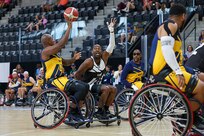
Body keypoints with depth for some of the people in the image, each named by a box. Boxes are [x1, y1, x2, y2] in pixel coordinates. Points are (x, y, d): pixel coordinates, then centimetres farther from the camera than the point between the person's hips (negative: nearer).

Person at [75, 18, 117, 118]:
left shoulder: (104, 58, 0)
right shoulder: (89, 62, -17)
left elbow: (111, 46, -10)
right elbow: (77, 74, -16)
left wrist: (111, 30, -20)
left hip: (97, 84, 7)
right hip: (88, 86, -7)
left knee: (113, 89, -9)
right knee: (106, 89, -27)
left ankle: (106, 110, -4)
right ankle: (99, 111, -19)